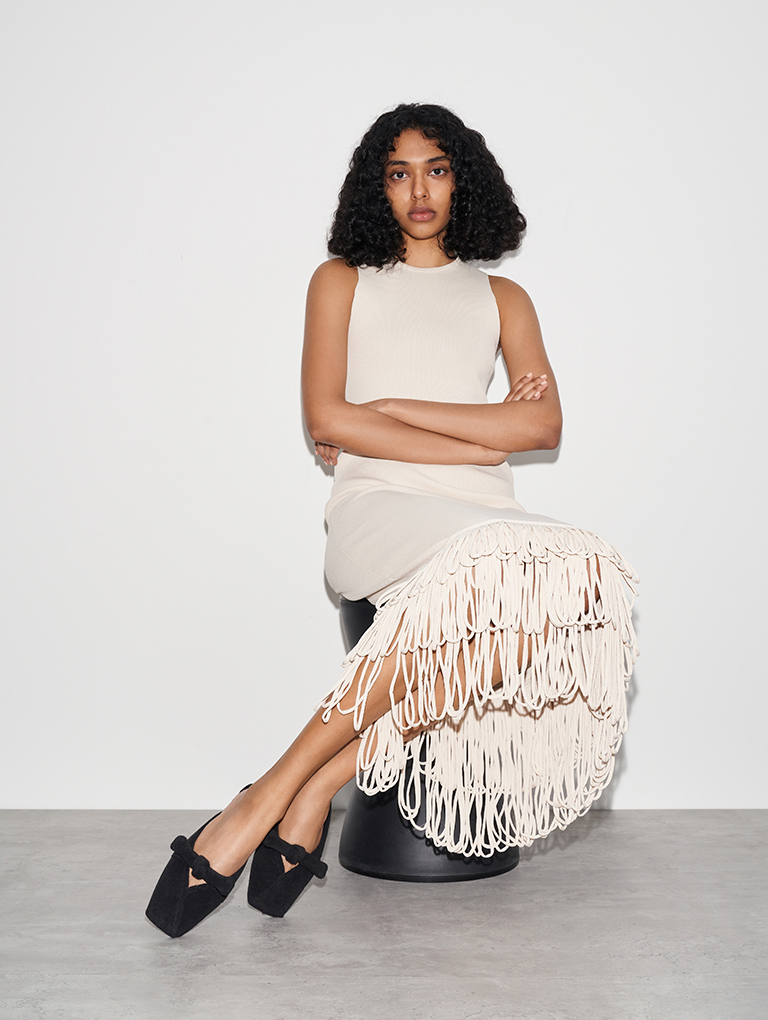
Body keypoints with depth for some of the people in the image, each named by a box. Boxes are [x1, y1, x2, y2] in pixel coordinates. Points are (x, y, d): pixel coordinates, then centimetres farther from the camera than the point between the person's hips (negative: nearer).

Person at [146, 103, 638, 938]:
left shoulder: (503, 298, 23)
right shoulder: (343, 280, 18)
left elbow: (544, 426, 5)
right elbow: (326, 419, 2)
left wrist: (396, 408, -2)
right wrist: (480, 443, -4)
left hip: (483, 517, 3)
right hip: (375, 507, -3)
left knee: (565, 585, -34)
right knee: (499, 569, -38)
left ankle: (310, 787, -29)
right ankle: (291, 799, -28)